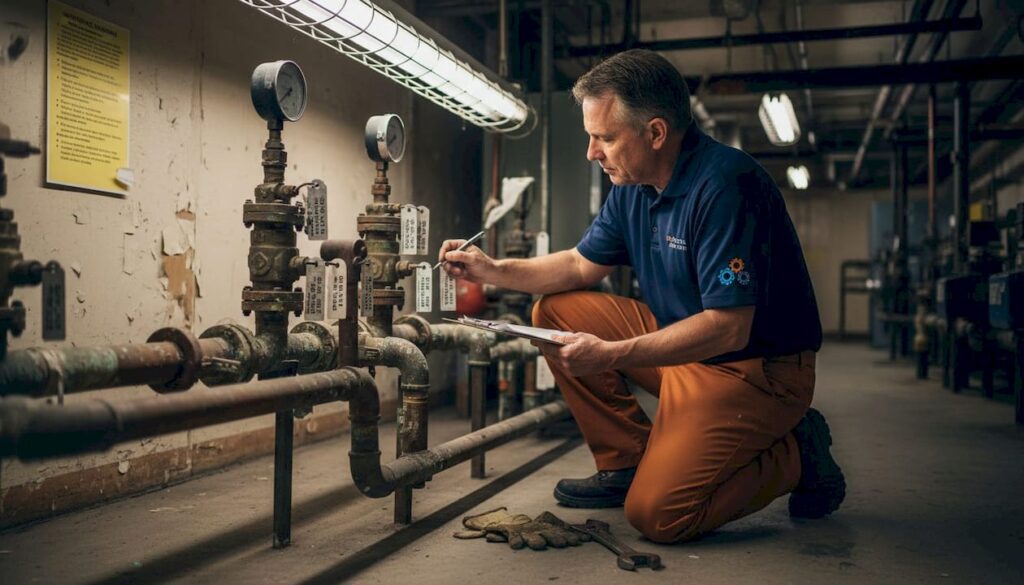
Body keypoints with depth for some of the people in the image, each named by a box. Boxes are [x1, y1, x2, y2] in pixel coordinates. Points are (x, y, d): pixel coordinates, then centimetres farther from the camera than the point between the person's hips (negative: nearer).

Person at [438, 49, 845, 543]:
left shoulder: (723, 186, -25)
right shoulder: (633, 187, 2)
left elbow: (728, 328, -29)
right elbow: (583, 265, 14)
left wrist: (611, 355, -31)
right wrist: (492, 270, 1)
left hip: (754, 368, -8)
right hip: (680, 340, 9)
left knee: (656, 513, -19)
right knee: (556, 312, 0)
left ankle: (795, 457, 4)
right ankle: (626, 461, 6)